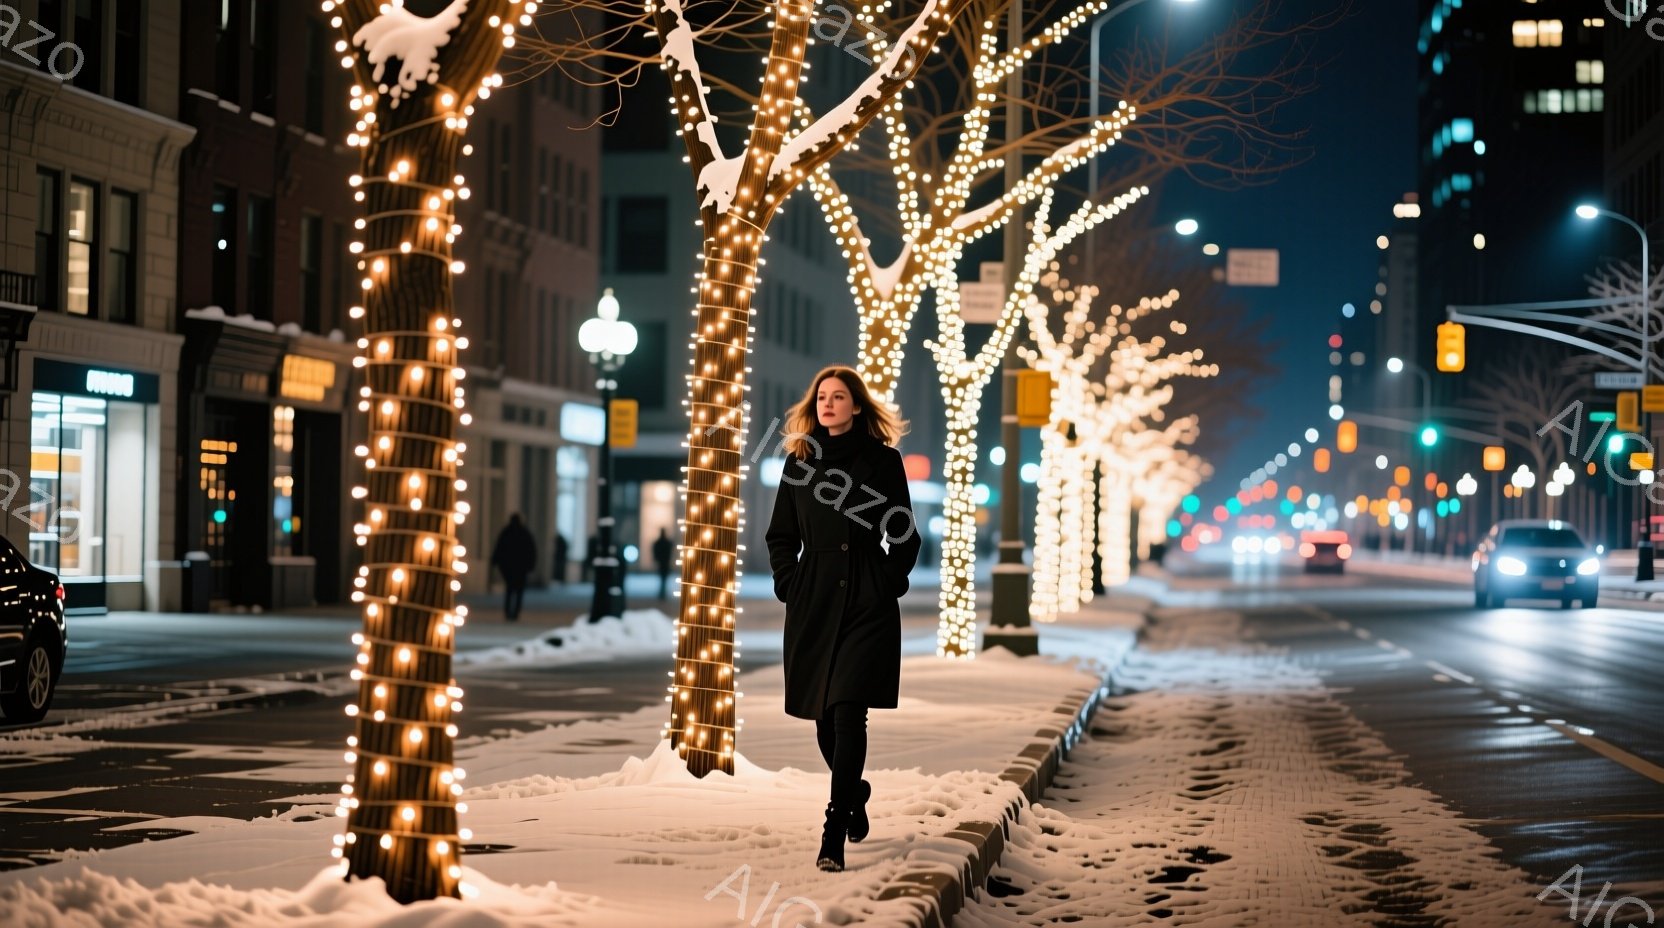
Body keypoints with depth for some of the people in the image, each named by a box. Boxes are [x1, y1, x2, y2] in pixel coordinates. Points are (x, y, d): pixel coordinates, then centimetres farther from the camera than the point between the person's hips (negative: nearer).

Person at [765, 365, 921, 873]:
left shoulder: (883, 460, 1)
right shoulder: (799, 460, 9)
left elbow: (906, 537, 5)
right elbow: (780, 535, 14)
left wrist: (889, 583, -4)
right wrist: (789, 583, 3)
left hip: (867, 602, -3)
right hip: (813, 601, 3)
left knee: (847, 712, -13)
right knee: (824, 716, 9)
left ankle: (835, 835, -13)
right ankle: (855, 795, 37)